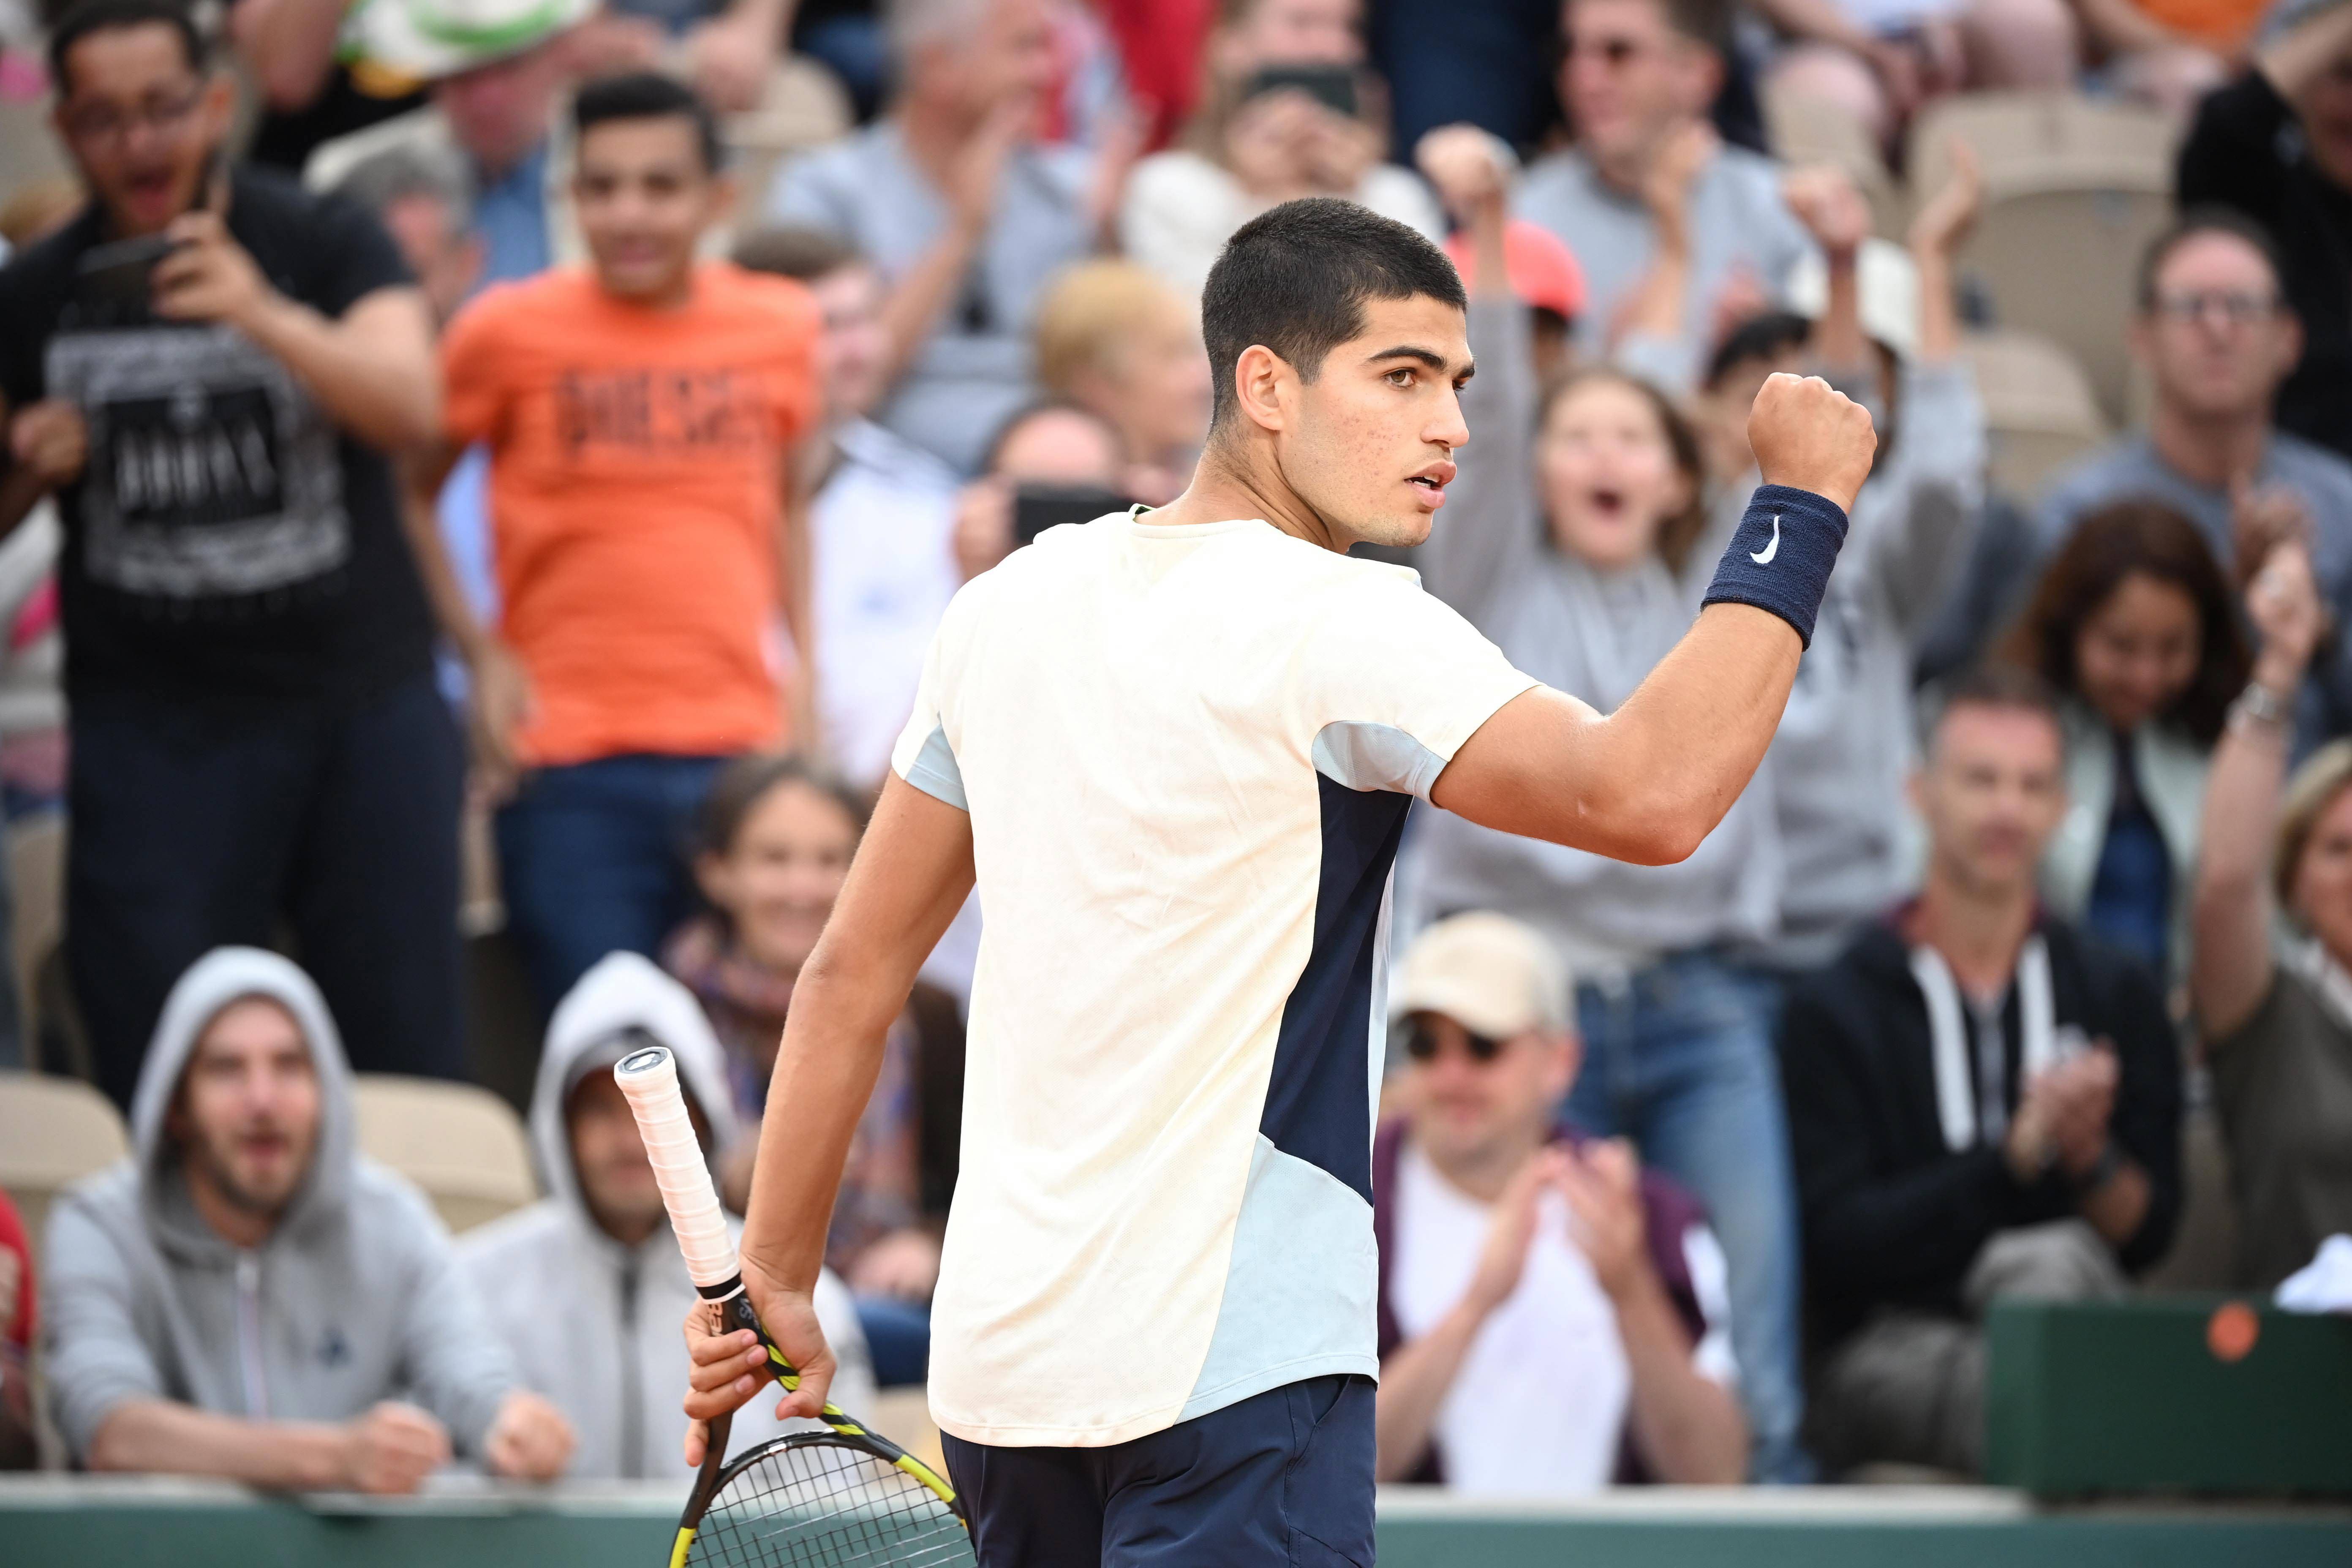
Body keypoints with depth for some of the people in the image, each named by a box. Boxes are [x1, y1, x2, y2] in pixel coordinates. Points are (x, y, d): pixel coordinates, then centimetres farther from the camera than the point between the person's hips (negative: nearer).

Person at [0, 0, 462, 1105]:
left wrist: (265, 316, -33)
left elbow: (412, 409, -17)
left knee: (403, 1062, 0)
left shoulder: (322, 244, 0)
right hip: (150, 723, 1)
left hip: (360, 702, -1)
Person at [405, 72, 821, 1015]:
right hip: (570, 767, -3)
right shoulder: (509, 332, -1)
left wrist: (810, 671, 13)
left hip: (743, 754, 3)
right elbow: (409, 494, 7)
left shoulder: (780, 329, 8)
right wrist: (479, 653, -3)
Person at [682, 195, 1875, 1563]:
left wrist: (775, 1281, 22)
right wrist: (1800, 511, -14)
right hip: (1233, 1375, -8)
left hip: (998, 1350, 8)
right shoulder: (1339, 629, -13)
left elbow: (851, 976, 15)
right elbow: (1649, 798, -24)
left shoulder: (1012, 606, 10)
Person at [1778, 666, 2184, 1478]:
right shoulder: (1834, 1008, 2)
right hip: (1888, 1355, -2)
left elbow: (2148, 1235, 8)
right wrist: (2015, 1153, -16)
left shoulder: (2118, 993, 12)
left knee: (2051, 1261, -34)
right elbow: (1836, 1243, -7)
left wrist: (2092, 1158, -15)